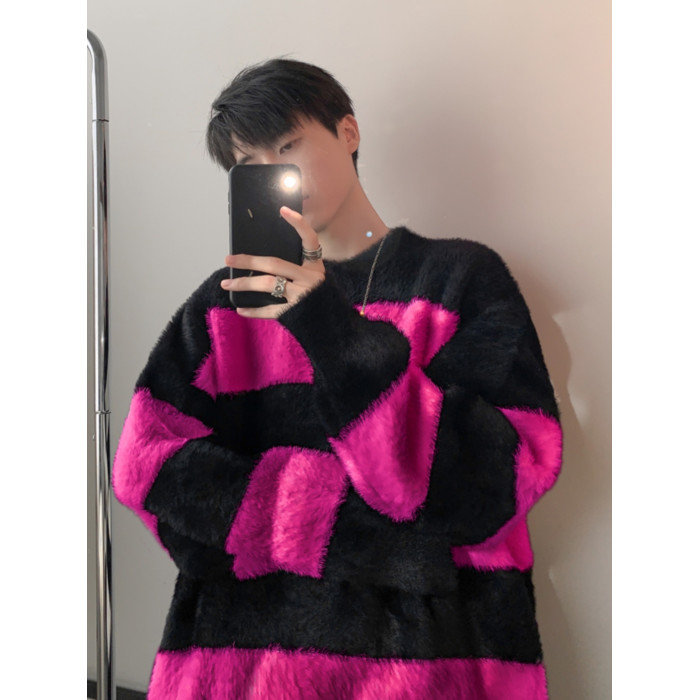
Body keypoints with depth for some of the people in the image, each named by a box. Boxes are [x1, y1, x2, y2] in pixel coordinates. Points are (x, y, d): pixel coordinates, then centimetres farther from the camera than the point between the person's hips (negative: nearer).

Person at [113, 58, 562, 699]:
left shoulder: (462, 277, -1)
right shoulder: (226, 303, 7)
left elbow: (495, 482, -11)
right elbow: (149, 463, -4)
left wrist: (335, 336, -21)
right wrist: (352, 524, -14)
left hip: (434, 645, -2)